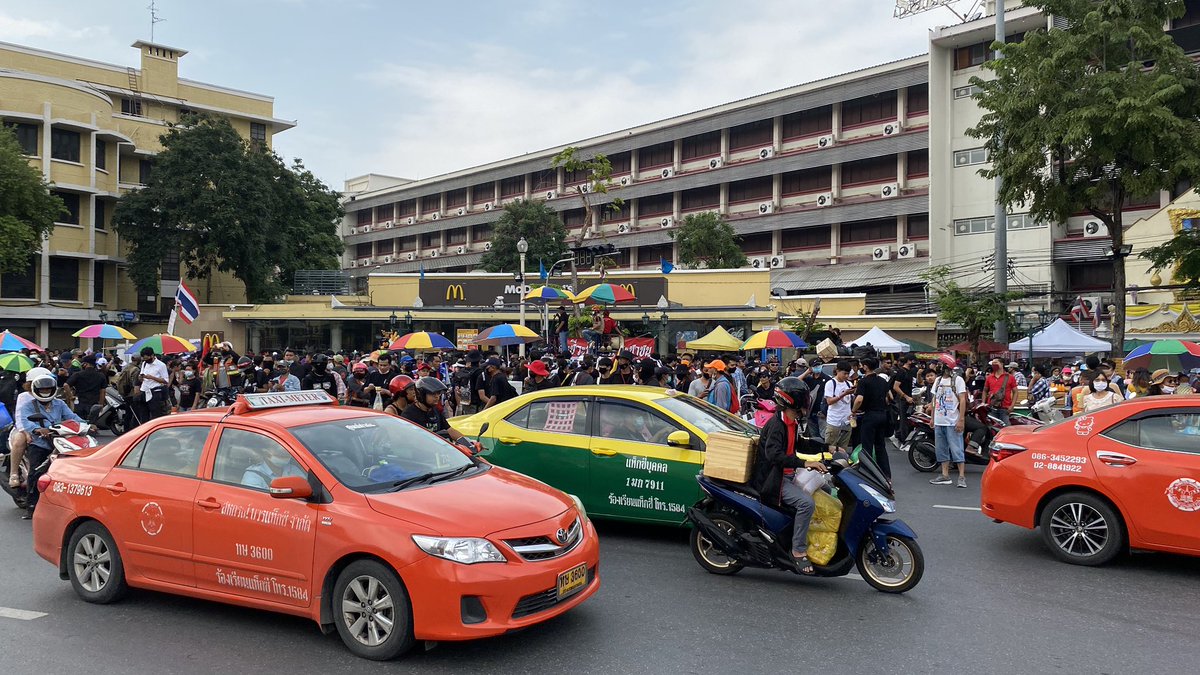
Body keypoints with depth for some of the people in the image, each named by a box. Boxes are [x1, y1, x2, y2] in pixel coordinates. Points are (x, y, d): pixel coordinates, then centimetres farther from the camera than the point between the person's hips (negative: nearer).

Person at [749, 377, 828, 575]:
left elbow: (799, 444, 29)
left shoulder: (793, 422, 12)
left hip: (787, 475, 10)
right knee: (806, 502, -27)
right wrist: (805, 463, -35)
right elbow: (774, 454, -31)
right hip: (772, 479, -10)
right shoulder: (777, 424, -18)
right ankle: (798, 551, -19)